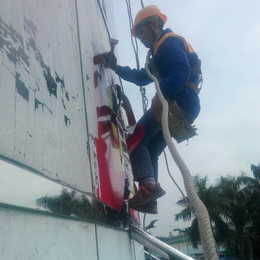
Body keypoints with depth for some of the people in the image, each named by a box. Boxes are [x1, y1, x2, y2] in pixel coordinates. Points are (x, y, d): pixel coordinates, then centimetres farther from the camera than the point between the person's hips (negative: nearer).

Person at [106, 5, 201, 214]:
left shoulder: (168, 42, -2)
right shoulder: (163, 50, 31)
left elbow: (182, 70, -21)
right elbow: (142, 78, 33)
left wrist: (162, 95, -34)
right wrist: (117, 68, 26)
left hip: (178, 102, -10)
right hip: (186, 108, 10)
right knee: (151, 150, 12)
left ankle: (149, 184, -22)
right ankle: (149, 200, 7)